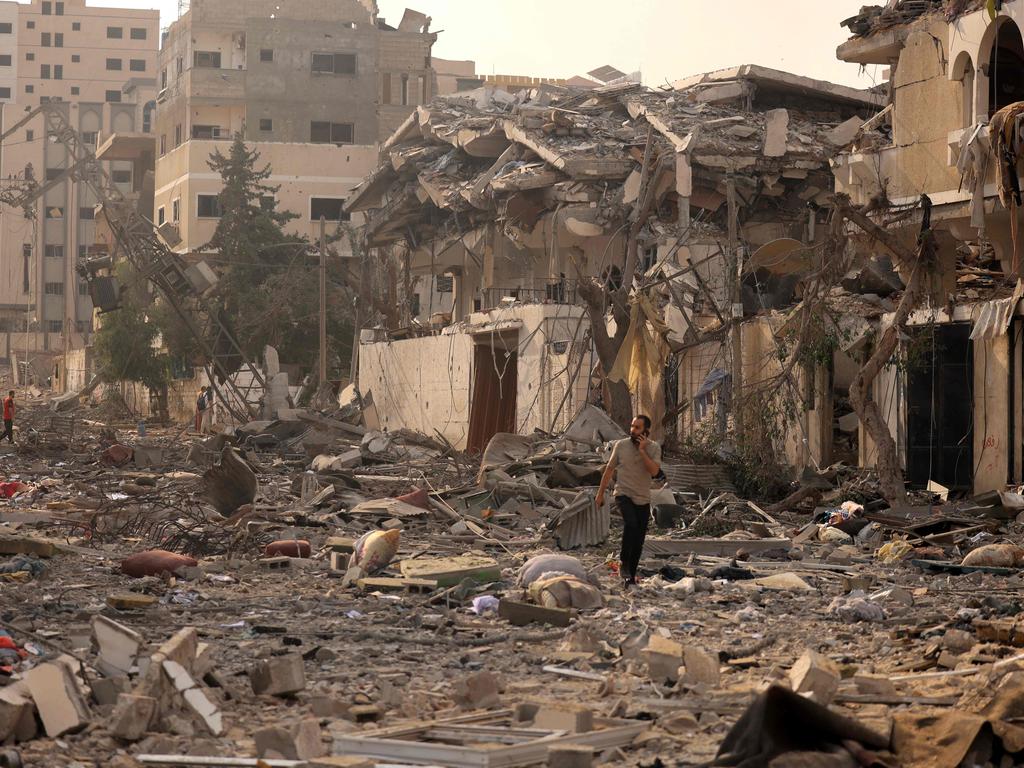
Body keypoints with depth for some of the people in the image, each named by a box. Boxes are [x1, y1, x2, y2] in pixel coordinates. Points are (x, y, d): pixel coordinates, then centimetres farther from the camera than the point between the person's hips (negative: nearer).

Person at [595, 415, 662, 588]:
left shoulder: (654, 448, -2)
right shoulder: (621, 445, -1)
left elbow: (654, 471, -18)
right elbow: (609, 469, 8)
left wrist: (642, 451, -21)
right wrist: (601, 493, 11)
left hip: (643, 500, 2)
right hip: (624, 495, -2)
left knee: (638, 541, 4)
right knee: (631, 523, -29)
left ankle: (630, 576, 16)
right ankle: (623, 563, -16)